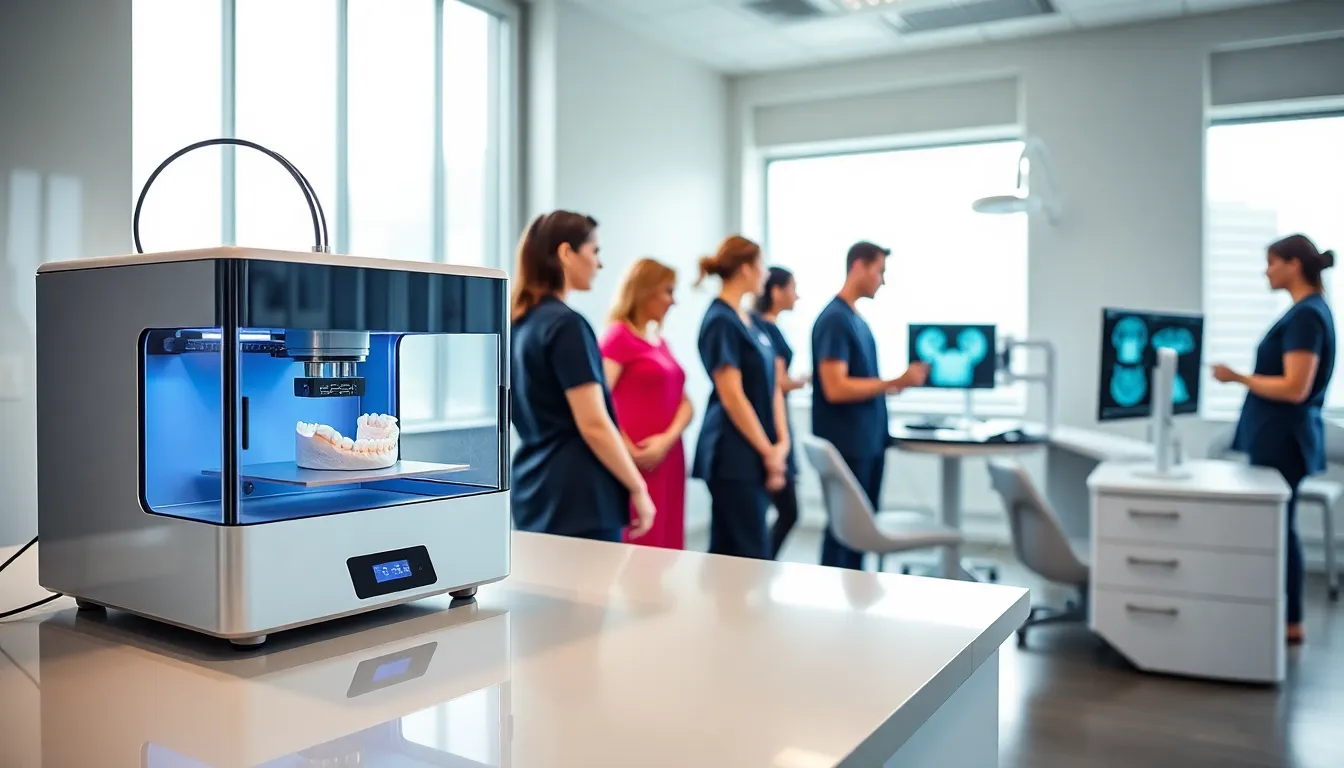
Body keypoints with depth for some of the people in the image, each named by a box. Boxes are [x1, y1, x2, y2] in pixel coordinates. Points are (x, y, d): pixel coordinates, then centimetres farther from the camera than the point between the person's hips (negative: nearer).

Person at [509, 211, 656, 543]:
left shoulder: (517, 323, 11)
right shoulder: (565, 324, -15)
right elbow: (593, 425, -19)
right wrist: (638, 488, -9)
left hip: (533, 493, 9)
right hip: (578, 499, -9)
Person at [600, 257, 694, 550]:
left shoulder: (660, 341, 15)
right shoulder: (618, 336, -7)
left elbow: (684, 402, 10)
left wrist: (667, 439, -9)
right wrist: (629, 453, -15)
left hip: (668, 460, 8)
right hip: (638, 465, -8)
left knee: (666, 548, 10)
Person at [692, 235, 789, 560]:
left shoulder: (751, 322, 14)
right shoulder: (721, 322, -12)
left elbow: (771, 385, 11)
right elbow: (731, 396, -16)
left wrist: (781, 442, 0)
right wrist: (767, 451, -11)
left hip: (754, 457, 8)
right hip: (733, 457, -8)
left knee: (727, 553, 13)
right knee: (751, 555, -5)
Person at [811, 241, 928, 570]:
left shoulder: (857, 318, 12)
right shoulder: (835, 319, -15)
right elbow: (835, 389, -23)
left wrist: (892, 385, 12)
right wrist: (895, 383, -20)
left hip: (868, 444, 9)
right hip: (847, 448, -9)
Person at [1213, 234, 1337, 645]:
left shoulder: (1305, 315, -18)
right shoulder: (1310, 310, 13)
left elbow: (1294, 388, -23)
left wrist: (1237, 377, -17)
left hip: (1283, 439, -10)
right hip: (1280, 437, 10)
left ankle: (1290, 623, 9)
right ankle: (1284, 615, 23)